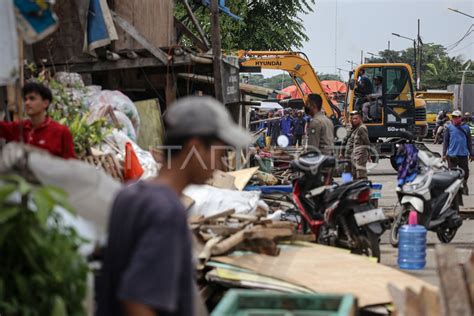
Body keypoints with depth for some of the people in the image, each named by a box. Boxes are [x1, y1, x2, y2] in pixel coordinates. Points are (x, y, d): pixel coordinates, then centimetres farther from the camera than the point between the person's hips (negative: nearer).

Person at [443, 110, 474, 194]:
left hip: (463, 154, 1)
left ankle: (464, 185, 33)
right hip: (452, 155, -1)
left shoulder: (466, 128, 3)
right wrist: (444, 153, -1)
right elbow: (446, 141, 3)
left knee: (465, 172, 8)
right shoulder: (449, 128, 0)